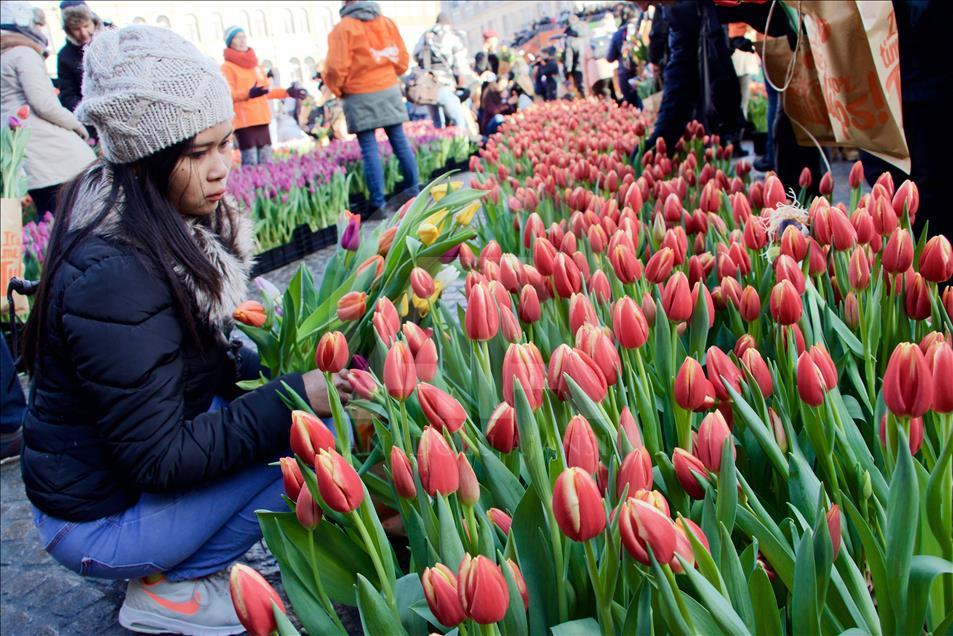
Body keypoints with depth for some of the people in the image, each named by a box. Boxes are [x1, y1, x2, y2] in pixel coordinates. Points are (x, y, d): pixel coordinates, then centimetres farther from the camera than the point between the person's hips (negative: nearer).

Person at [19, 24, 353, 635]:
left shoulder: (174, 224, -4)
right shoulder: (112, 276, -31)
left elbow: (205, 357, 6)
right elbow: (158, 458, -26)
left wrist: (275, 369, -10)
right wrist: (291, 400, -29)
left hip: (143, 462, 8)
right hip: (99, 521, -8)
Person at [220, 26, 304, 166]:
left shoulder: (255, 65, 18)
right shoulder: (227, 67, -2)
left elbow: (267, 91, 24)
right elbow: (228, 95, -13)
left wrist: (287, 92, 15)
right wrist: (248, 93, -30)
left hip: (262, 121, 7)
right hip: (244, 122, -7)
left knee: (266, 162, 9)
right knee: (250, 163, -13)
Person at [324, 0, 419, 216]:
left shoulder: (343, 28, -8)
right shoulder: (387, 22, 7)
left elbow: (337, 67, -10)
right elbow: (403, 57, 8)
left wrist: (337, 90, 7)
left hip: (360, 97, -4)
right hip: (390, 91, 4)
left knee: (369, 149, -4)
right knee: (400, 141, 10)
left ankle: (378, 202, -6)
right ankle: (413, 190, 16)